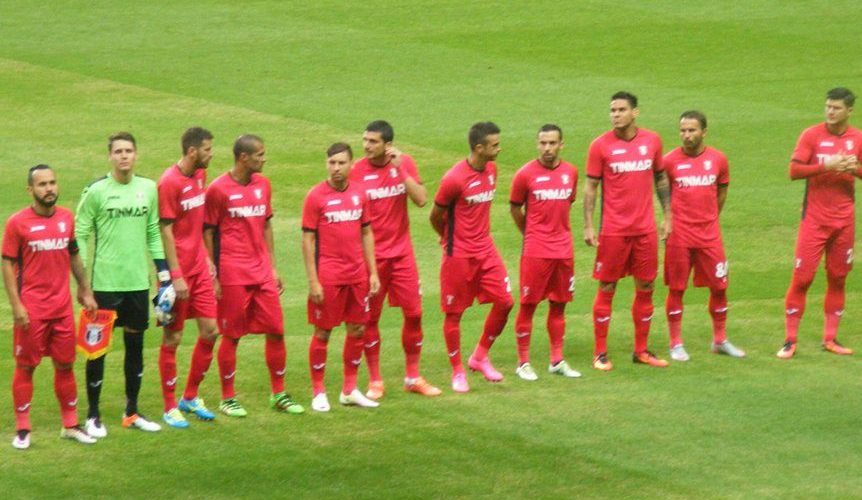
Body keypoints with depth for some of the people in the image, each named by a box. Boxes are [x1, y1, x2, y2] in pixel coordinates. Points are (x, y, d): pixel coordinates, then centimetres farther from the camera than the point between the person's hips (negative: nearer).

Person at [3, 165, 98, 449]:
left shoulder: (66, 218, 5)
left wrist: (85, 290, 15)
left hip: (62, 306, 4)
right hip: (32, 309, -4)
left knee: (65, 365, 10)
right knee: (25, 367, 3)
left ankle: (70, 425, 20)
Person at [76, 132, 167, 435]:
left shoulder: (148, 189, 6)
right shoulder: (96, 191, -6)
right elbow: (80, 234, -4)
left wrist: (163, 270, 10)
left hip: (138, 281, 4)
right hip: (105, 282, -4)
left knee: (135, 344, 10)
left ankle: (132, 413, 22)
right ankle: (93, 416, 11)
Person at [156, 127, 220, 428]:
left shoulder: (200, 175, 8)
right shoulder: (170, 183, -16)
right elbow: (166, 232, -16)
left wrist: (207, 258, 14)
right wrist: (175, 276, -18)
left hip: (199, 266, 7)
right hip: (179, 270, -7)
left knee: (210, 330, 6)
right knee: (173, 338, 1)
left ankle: (190, 398, 21)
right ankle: (170, 408, 10)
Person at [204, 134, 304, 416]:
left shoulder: (262, 184, 9)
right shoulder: (218, 189, -9)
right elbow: (208, 234, -5)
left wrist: (272, 266, 14)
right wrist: (213, 277, -8)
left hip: (262, 272, 6)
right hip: (233, 274, -6)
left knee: (276, 331, 5)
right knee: (231, 336, 1)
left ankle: (278, 394, 16)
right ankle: (228, 398, 11)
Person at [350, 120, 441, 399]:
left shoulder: (404, 164, -1)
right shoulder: (357, 172, -8)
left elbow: (421, 199, -13)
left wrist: (400, 168, -19)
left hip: (402, 252, 2)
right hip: (371, 255, -2)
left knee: (414, 313, 5)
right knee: (370, 318, 2)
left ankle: (413, 377, 18)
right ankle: (375, 381, 14)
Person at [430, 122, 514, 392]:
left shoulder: (491, 170, 3)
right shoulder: (455, 179, -20)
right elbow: (436, 216, -7)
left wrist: (480, 235, 14)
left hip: (485, 250, 7)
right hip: (459, 255, -7)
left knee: (504, 302, 1)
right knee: (453, 314, 3)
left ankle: (480, 357, 19)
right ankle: (457, 372, 16)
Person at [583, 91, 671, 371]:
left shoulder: (652, 141, 4)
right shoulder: (601, 146, -5)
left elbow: (661, 178, 14)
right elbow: (590, 187, -2)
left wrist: (667, 216, 10)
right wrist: (588, 226, -8)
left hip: (645, 229, 3)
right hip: (613, 230, -3)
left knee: (646, 288, 7)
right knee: (606, 289, 0)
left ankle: (641, 350, 18)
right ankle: (600, 353, 7)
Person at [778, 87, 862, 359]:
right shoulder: (812, 135, -5)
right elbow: (794, 170, -12)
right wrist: (826, 166, -23)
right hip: (815, 219, -3)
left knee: (838, 278, 7)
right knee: (802, 277, -5)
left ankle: (830, 338, 16)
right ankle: (790, 340, 0)